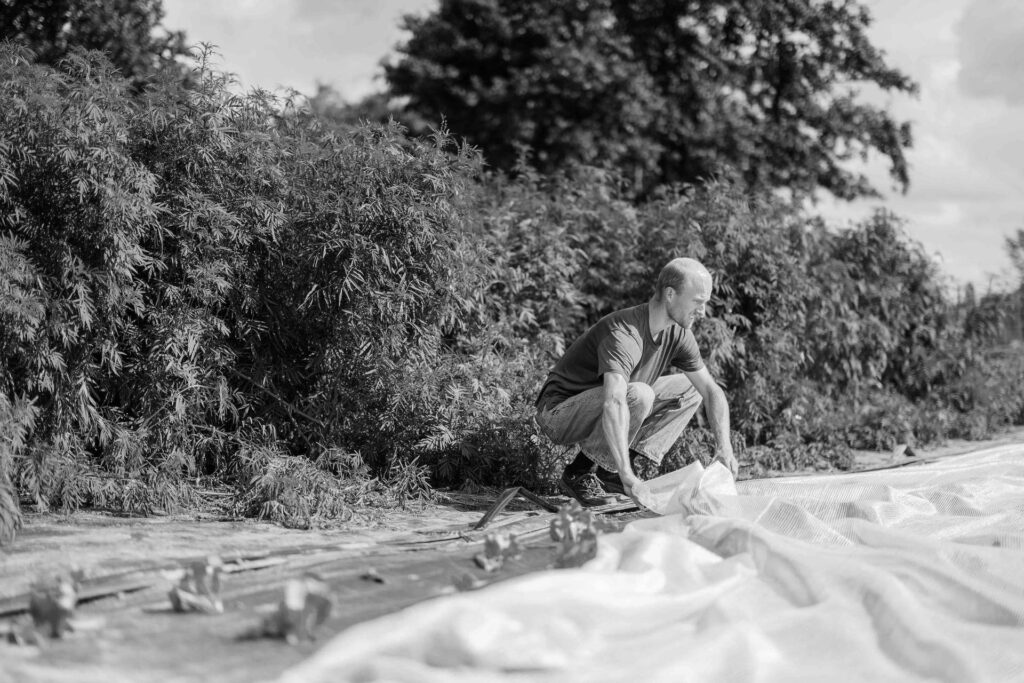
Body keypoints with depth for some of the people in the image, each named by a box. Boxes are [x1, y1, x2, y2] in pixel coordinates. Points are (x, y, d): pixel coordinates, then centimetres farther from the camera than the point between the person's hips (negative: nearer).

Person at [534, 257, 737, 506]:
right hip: (559, 413, -9)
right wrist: (627, 477, -54)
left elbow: (711, 391, -1)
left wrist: (724, 447, -18)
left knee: (690, 388, 4)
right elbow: (613, 404, -45)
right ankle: (580, 473, -15)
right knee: (638, 394, -34)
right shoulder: (623, 334, -31)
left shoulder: (678, 334, -3)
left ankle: (608, 472, -3)